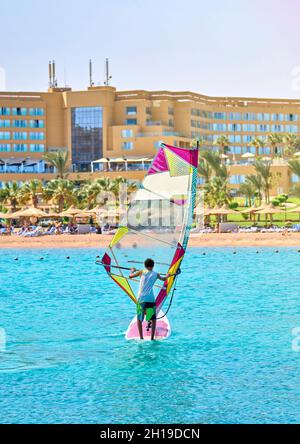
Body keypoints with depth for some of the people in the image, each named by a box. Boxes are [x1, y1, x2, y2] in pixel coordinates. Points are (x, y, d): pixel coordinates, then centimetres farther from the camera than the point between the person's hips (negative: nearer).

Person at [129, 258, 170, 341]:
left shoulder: (142, 272, 5)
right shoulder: (155, 274, 9)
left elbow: (130, 276, 15)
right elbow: (163, 279, 30)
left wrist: (132, 270, 35)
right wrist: (167, 276, 52)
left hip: (141, 299, 0)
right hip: (151, 299, 0)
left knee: (139, 319, 8)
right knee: (153, 319, 13)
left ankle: (141, 337, -1)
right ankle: (152, 337, 6)